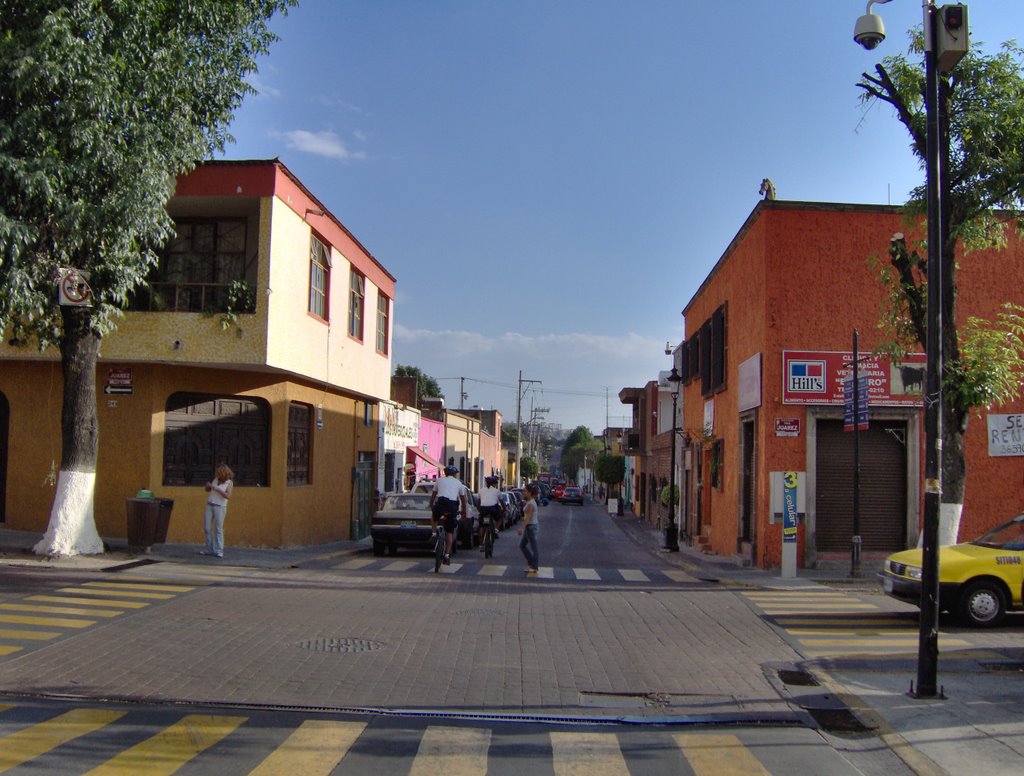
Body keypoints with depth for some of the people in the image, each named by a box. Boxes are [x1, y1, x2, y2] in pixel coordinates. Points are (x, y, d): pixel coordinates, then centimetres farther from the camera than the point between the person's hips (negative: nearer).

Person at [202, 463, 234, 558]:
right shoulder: (215, 479, 7)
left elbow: (228, 496, -20)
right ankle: (210, 549, 10)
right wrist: (208, 485, -6)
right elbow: (207, 490, 17)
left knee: (218, 529, -8)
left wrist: (217, 489, -26)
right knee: (207, 528, 1)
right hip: (209, 506, 5)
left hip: (220, 507, -5)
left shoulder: (229, 483, -7)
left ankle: (219, 551, -7)